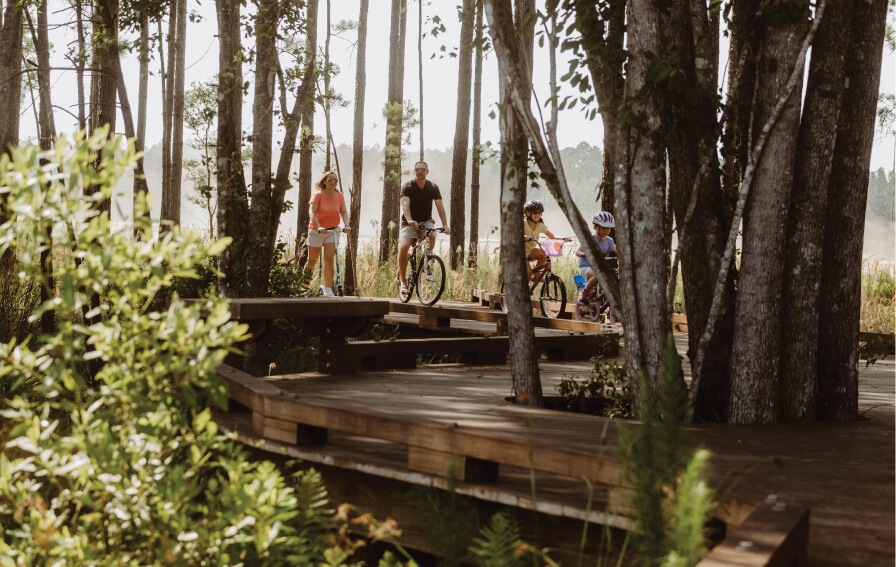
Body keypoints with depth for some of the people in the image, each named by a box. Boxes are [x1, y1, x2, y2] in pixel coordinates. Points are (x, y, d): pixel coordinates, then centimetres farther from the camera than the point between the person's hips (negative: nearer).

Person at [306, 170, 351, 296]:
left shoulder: (339, 196, 1)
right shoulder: (318, 195, -10)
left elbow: (344, 212, -6)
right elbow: (312, 213, -19)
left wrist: (346, 225, -26)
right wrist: (319, 227, -35)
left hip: (332, 231, 2)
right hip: (316, 231, -2)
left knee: (329, 259, -13)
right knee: (312, 262, 5)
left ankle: (328, 288, -10)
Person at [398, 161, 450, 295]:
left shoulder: (433, 187, -1)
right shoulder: (407, 187, -9)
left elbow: (440, 206, -10)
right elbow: (405, 204, -24)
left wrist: (445, 225, -25)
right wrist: (409, 220, -44)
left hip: (426, 222, 2)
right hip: (410, 224, -2)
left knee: (432, 236, -32)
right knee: (403, 247, -25)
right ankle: (402, 280, -13)